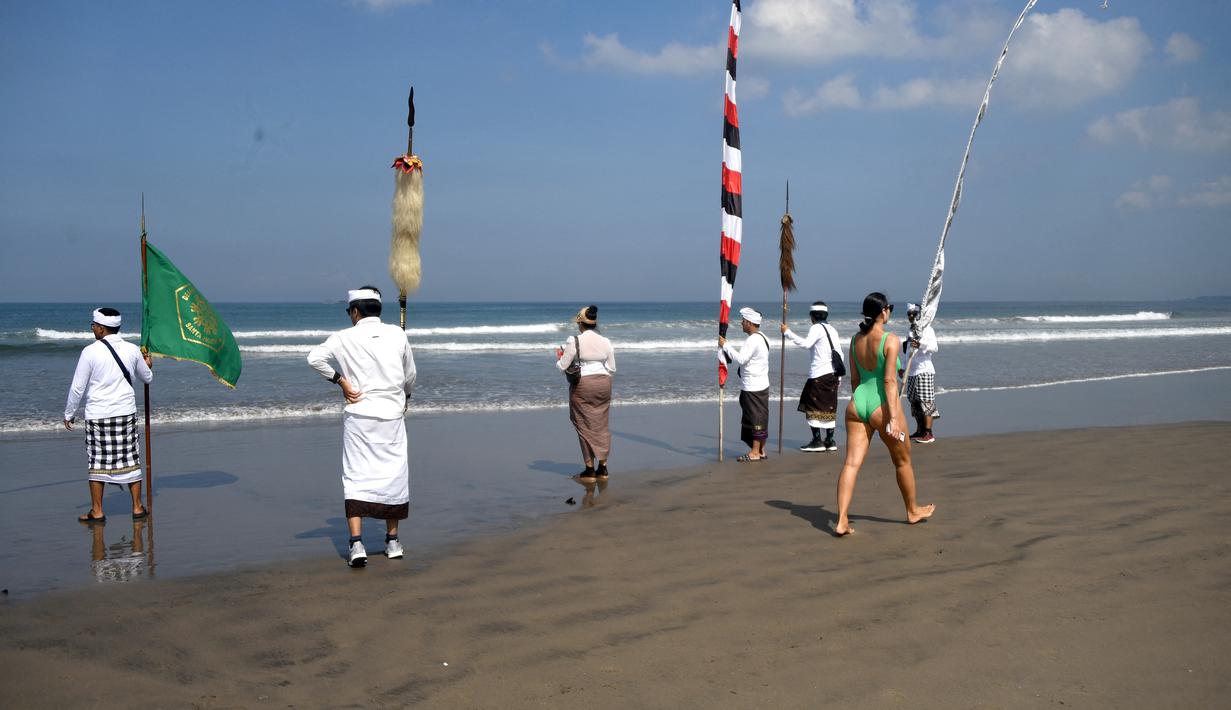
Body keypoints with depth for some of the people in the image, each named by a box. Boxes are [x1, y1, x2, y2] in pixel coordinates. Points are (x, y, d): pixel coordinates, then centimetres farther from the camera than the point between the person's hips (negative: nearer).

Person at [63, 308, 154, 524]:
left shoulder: (90, 351, -10)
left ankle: (97, 512, 10)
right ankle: (137, 508, 14)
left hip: (98, 415, -3)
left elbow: (78, 387, -6)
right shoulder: (132, 350, 2)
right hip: (126, 412, 3)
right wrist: (147, 365, 40)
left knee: (97, 463, 5)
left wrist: (69, 413, 7)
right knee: (130, 461, 9)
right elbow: (147, 378, 17)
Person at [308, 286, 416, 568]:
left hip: (358, 416, -2)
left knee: (355, 478, 1)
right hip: (392, 415, 2)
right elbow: (410, 375, 12)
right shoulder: (397, 334, 4)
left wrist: (339, 379, -4)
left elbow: (314, 358, -15)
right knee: (393, 475, 12)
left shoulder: (345, 337, -3)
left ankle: (356, 544, -10)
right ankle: (392, 542, 20)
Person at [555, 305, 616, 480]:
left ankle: (590, 469, 5)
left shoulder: (574, 341, -11)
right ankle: (602, 467, 14)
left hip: (582, 385, -4)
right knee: (601, 425, 12)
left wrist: (559, 358, 13)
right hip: (603, 385, 4)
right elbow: (612, 368, 8)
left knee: (585, 426, 4)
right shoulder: (606, 342, 3)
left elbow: (563, 367, -8)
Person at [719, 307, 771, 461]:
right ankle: (761, 451, 19)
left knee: (756, 418, -5)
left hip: (753, 388, -10)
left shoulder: (753, 340, -18)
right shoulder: (762, 337, 15)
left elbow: (741, 359, -25)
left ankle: (755, 452, -1)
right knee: (760, 418, 13)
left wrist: (725, 345, -18)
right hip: (760, 385, 10)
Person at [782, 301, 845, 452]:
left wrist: (787, 332, -19)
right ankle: (829, 441, 12)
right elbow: (839, 354, 17)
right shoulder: (832, 329, 17)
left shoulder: (816, 328, -7)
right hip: (832, 373, 8)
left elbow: (806, 343, -25)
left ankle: (817, 441, -5)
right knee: (829, 407, 11)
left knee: (813, 407, -2)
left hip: (819, 373, -8)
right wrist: (839, 375, 22)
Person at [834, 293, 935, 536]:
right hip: (881, 406, -5)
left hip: (858, 403, 5)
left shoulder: (856, 340, 6)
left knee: (851, 462, 0)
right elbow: (889, 380, -17)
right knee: (903, 461, 17)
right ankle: (913, 511, 35)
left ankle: (841, 521, -9)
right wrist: (893, 419, -18)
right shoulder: (891, 340, -12)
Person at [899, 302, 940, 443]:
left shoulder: (926, 329, -6)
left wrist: (920, 344, -36)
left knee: (925, 401, -9)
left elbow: (934, 347, -21)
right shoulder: (910, 331, 18)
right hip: (911, 372, 8)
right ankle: (919, 431, 16)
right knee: (914, 401, 9)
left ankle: (928, 433, -8)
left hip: (924, 370, -8)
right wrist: (902, 367, 23)